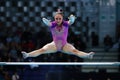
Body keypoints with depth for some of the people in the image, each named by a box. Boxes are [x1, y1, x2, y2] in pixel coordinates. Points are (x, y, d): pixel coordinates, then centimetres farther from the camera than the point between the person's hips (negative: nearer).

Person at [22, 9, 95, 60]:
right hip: (54, 45, 1)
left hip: (65, 45, -1)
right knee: (42, 50, -17)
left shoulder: (66, 24, -13)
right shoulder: (52, 24, -13)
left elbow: (72, 21, -34)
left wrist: (72, 18, -59)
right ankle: (27, 55, -28)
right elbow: (47, 23, -34)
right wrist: (45, 20, -59)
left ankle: (87, 55, -44)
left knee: (75, 51, -27)